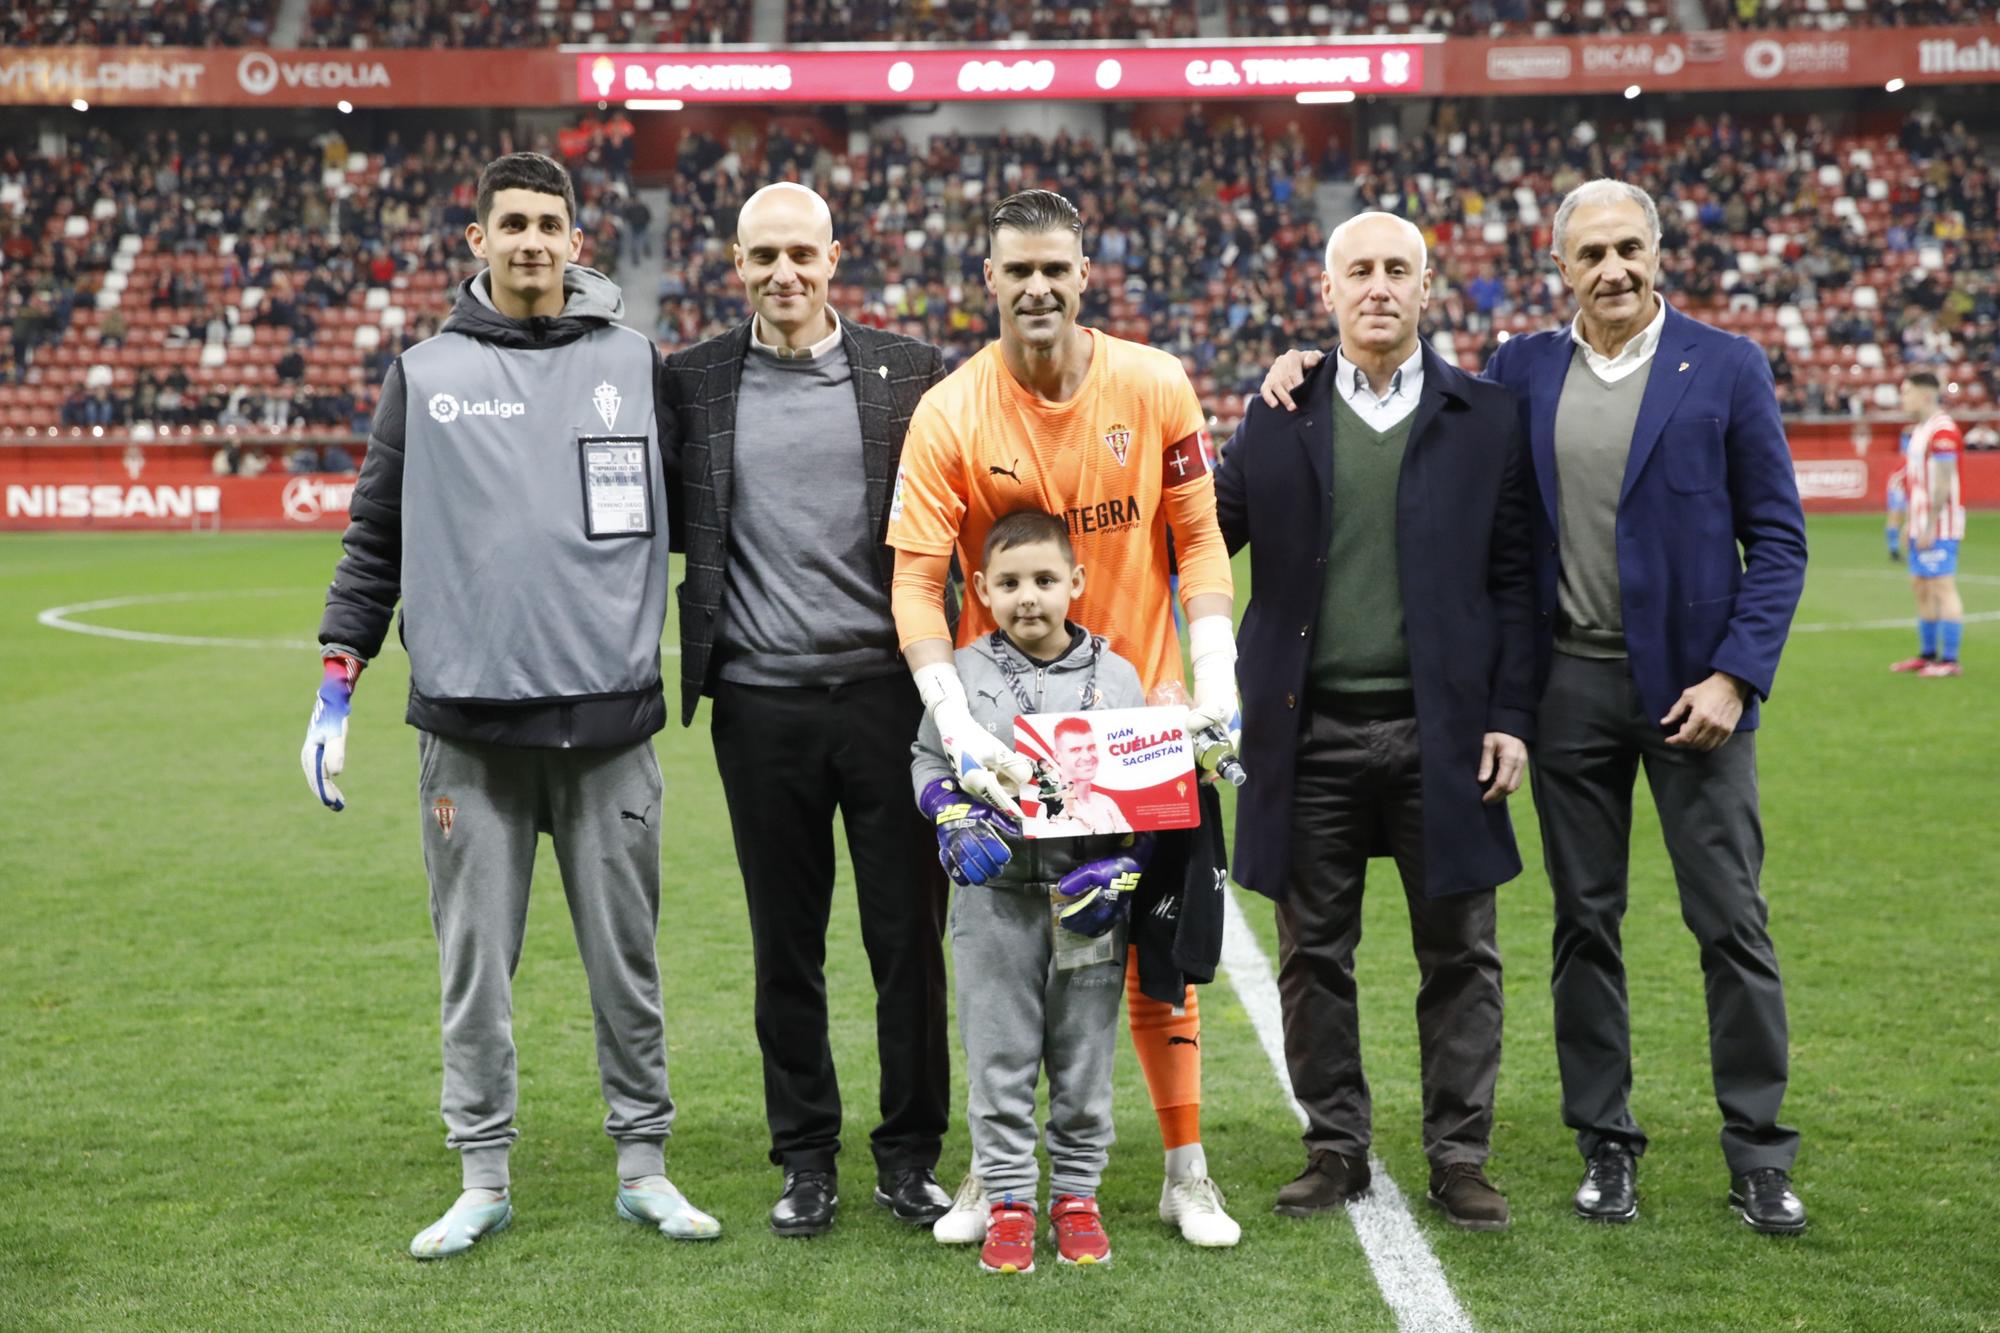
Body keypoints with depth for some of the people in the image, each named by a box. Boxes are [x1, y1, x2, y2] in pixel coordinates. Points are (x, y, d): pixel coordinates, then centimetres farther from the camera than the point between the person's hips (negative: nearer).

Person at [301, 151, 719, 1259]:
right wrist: (340, 677, 4)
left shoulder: (637, 363, 7)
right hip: (469, 722, 0)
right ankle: (483, 1178, 18)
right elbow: (376, 535, 10)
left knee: (625, 959, 8)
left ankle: (642, 1166, 21)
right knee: (474, 964, 6)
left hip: (609, 720, 0)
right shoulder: (425, 374, 7)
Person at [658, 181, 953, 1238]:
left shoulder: (907, 373, 4)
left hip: (885, 689, 0)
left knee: (909, 937, 4)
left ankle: (910, 1155, 17)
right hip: (762, 702, 0)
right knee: (786, 947, 8)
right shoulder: (692, 381, 5)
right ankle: (806, 1161, 20)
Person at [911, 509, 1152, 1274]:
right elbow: (929, 762, 9)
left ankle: (1076, 1196, 20)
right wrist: (956, 823, -9)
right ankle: (1007, 1202, 12)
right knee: (999, 1059, 4)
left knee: (1084, 1060, 7)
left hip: (1089, 901, 0)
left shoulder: (1115, 676, 3)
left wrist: (1122, 868, -7)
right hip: (996, 897, 0)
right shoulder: (963, 673, 3)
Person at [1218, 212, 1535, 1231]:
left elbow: (1513, 581, 2)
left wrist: (1510, 717, -4)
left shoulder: (1485, 420, 4)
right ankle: (1335, 1148, 20)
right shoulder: (1276, 416, 7)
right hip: (1310, 731, 1)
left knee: (1458, 951, 4)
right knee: (1314, 954, 7)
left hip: (1440, 731, -1)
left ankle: (1458, 1157, 15)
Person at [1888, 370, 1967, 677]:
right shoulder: (1918, 430, 16)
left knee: (1942, 588, -8)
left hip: (1939, 527, -10)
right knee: (1921, 587, 13)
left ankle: (1949, 660, -6)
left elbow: (1943, 484, -20)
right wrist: (1911, 523, 19)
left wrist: (1929, 527, -21)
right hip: (1921, 526, 10)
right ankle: (1927, 654, 21)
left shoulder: (1943, 430, -15)